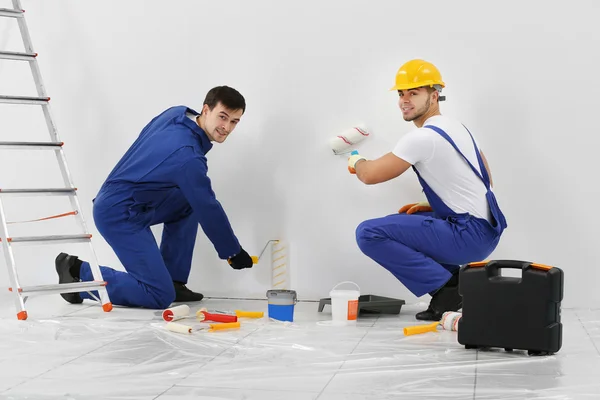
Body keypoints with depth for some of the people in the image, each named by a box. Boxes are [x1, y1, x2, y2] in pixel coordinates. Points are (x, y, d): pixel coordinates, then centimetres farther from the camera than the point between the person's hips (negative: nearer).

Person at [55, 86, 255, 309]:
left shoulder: (177, 113, 1)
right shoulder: (189, 157, -24)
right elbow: (208, 211, -14)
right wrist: (233, 252, -1)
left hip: (113, 200, 10)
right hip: (120, 215, -10)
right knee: (160, 296, -10)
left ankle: (173, 281, 13)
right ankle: (79, 274, 0)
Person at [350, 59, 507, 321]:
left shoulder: (423, 137, -14)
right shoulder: (456, 128, 14)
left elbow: (370, 175, -11)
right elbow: (485, 179, 20)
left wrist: (356, 161, 13)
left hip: (470, 235, -10)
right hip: (486, 228, 10)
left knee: (369, 233, -14)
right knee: (398, 222, 27)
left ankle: (445, 287, -9)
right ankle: (455, 279, 13)